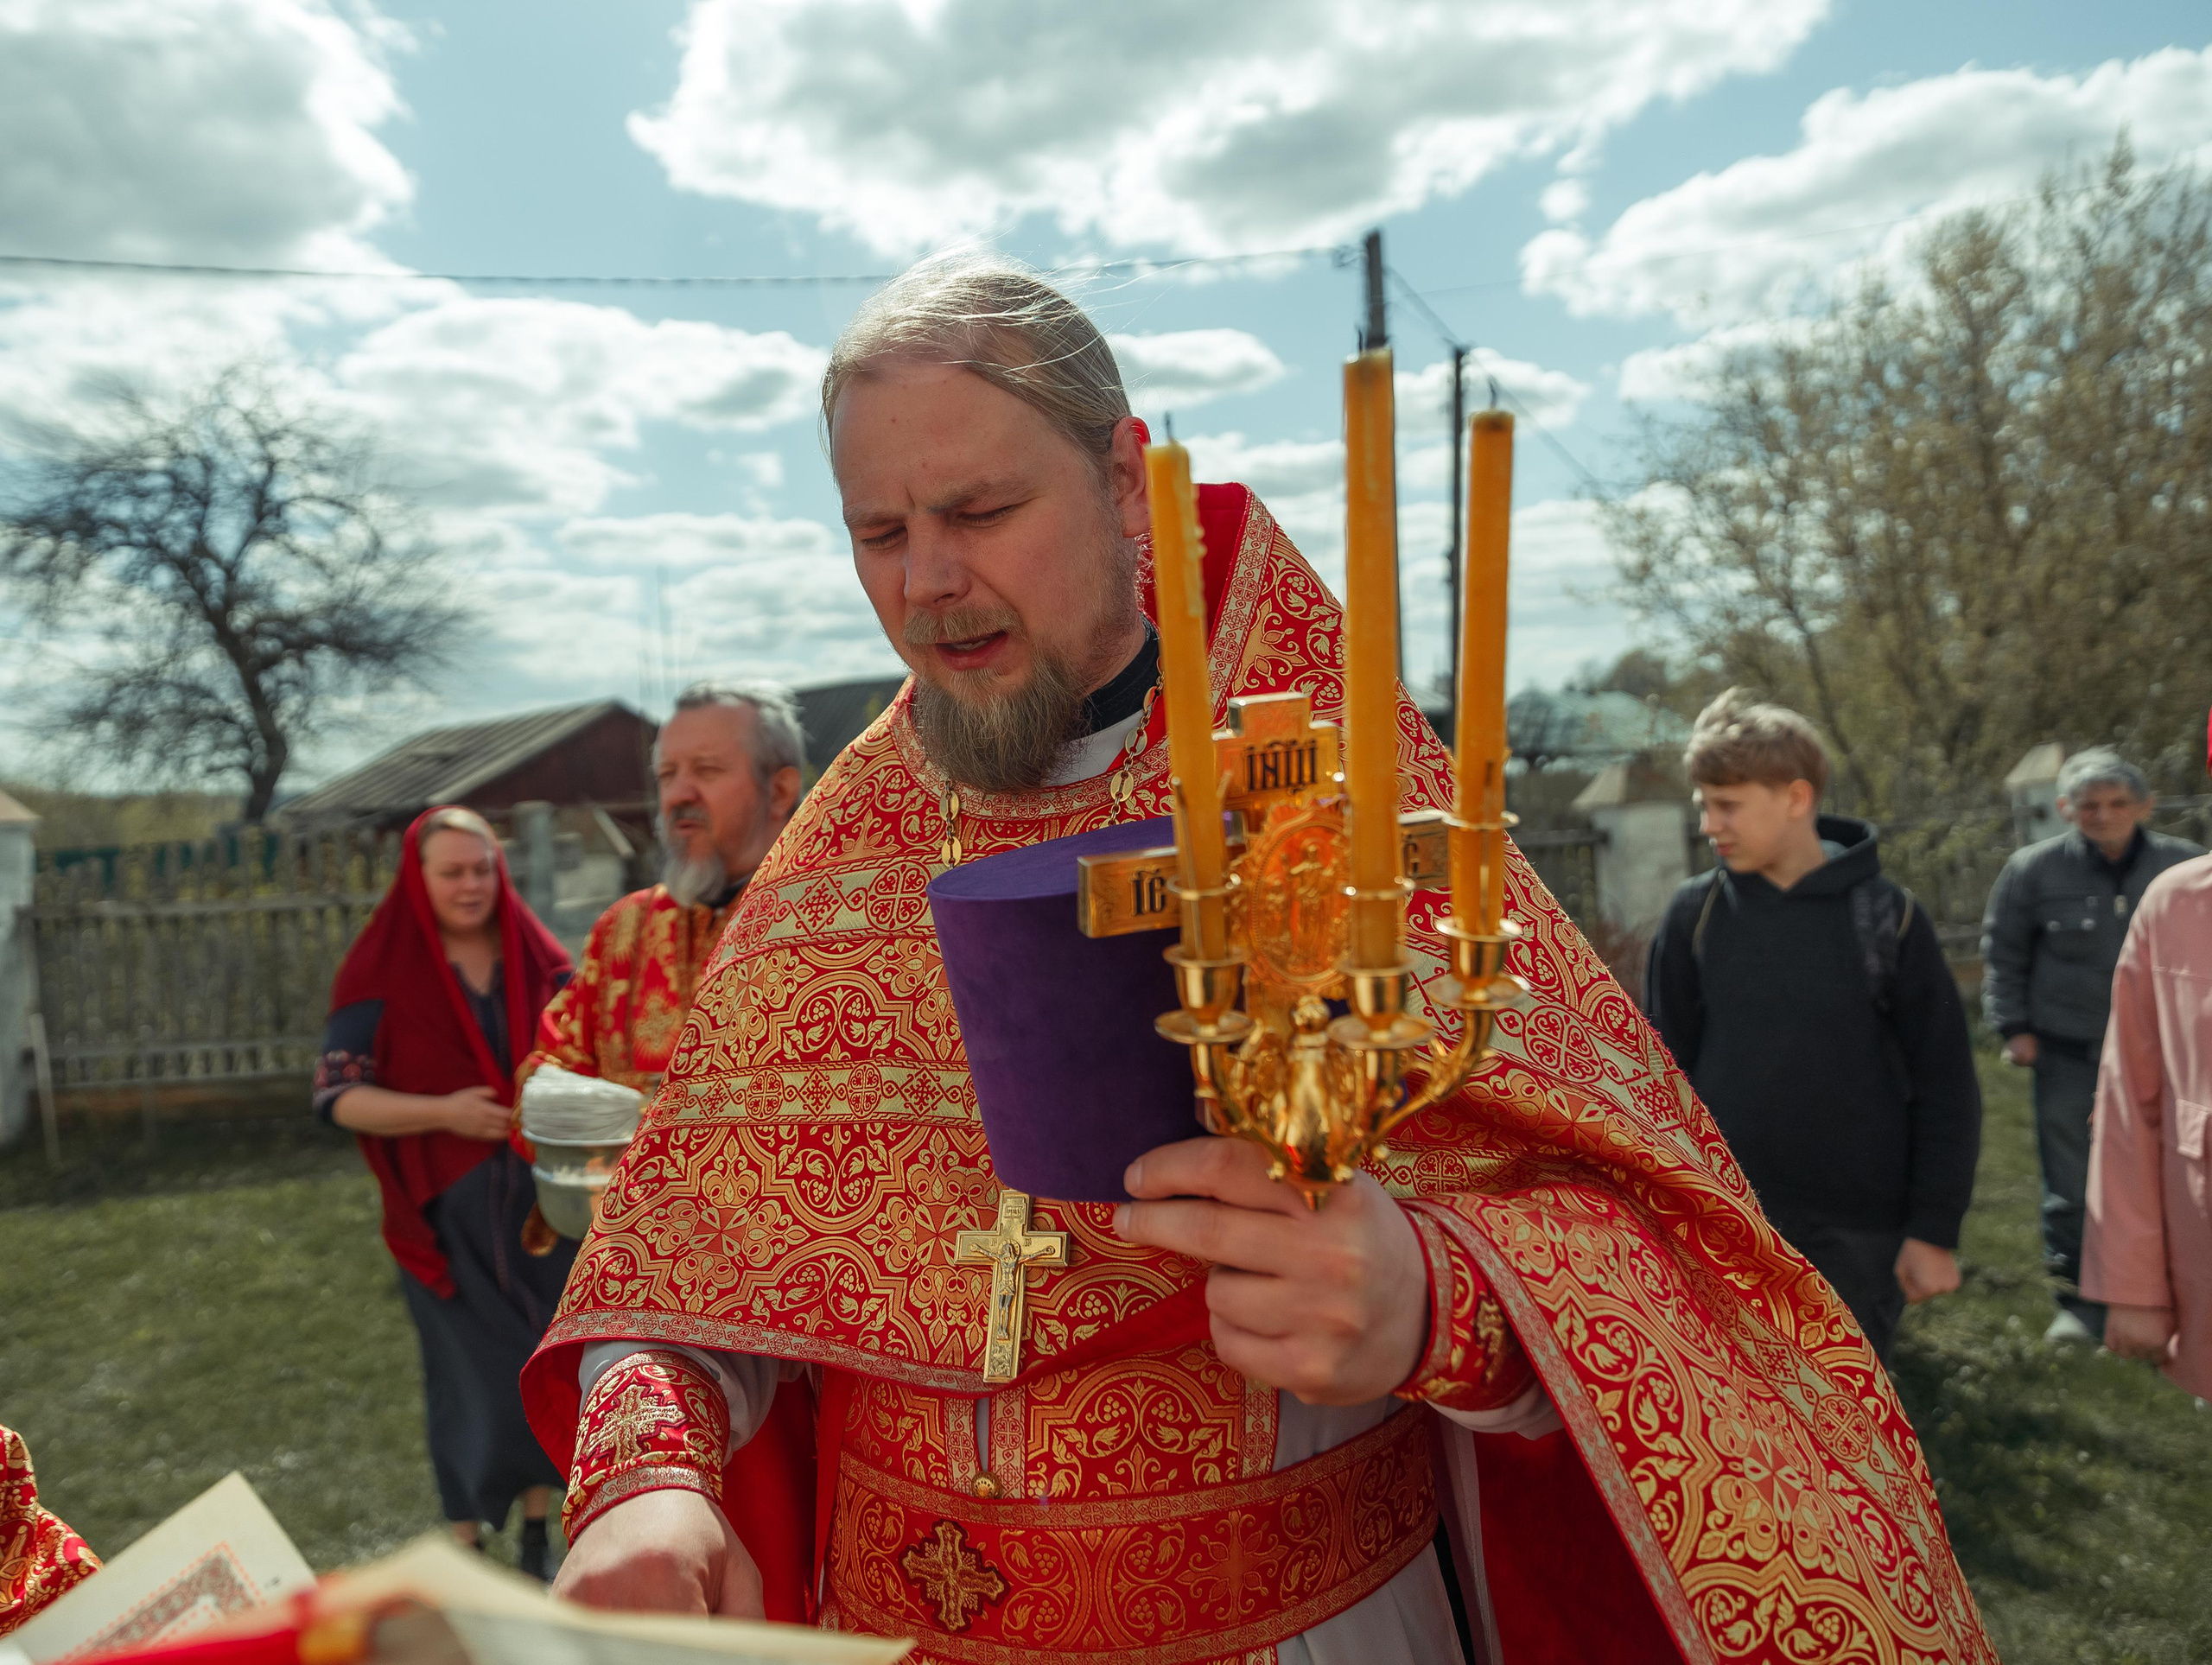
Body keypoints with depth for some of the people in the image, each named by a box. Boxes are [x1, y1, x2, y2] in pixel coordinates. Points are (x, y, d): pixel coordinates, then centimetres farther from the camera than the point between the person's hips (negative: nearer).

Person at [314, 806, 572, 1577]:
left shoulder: (535, 957, 4)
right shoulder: (384, 972, -4)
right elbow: (337, 1093, -6)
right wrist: (443, 1112, -19)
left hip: (542, 1198, 3)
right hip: (451, 1214, -2)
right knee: (472, 1375, 4)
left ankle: (537, 1529, 28)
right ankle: (468, 1543, 23)